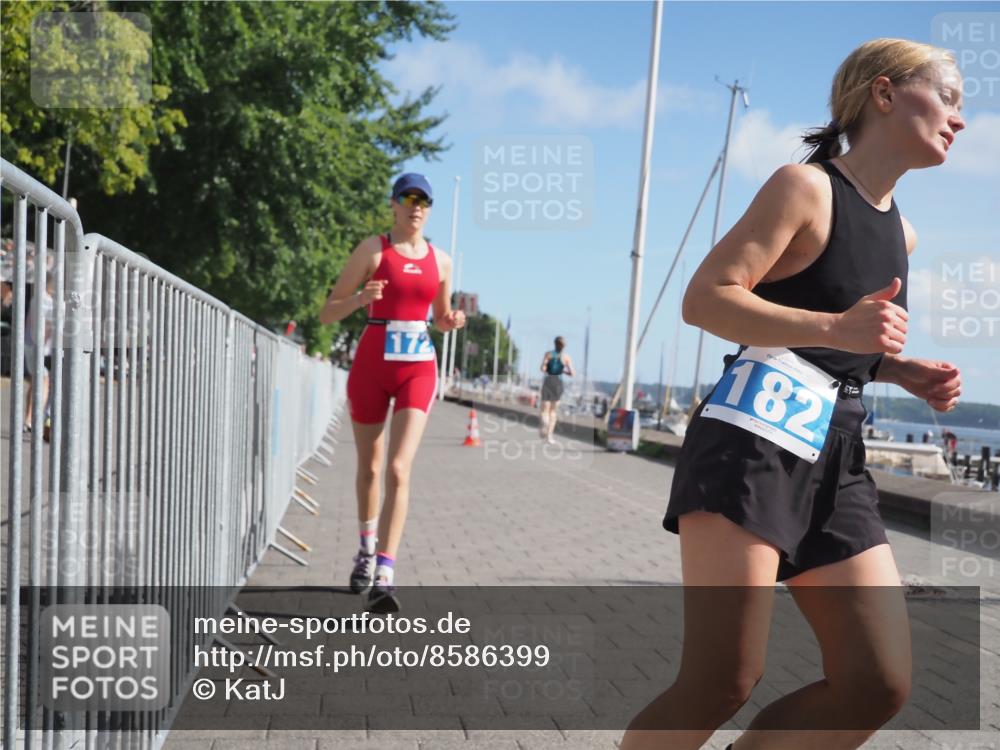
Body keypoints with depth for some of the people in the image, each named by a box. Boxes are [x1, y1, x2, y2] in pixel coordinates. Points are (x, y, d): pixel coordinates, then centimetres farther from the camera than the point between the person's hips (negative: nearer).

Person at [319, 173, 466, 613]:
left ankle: (383, 577, -15)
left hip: (418, 369, 1)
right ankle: (367, 548, 39)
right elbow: (327, 315, -2)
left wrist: (452, 322, -1)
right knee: (369, 467, 13)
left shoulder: (441, 261, 9)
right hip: (371, 366, -1)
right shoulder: (373, 249, -1)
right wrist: (360, 299, -22)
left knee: (399, 470, -15)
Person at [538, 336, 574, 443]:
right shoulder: (566, 357, 2)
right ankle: (549, 435, 10)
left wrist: (548, 370, 12)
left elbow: (543, 368, -10)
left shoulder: (548, 354, 1)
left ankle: (544, 423, -32)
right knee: (553, 411, 15)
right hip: (558, 383, 1)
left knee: (545, 409, 2)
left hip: (547, 381, -1)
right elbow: (572, 374, -2)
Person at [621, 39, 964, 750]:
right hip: (752, 442, -8)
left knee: (880, 684, 1)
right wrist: (834, 327, -24)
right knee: (722, 683, -11)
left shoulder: (901, 231, 21)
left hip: (837, 457, 8)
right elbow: (704, 298, -12)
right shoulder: (806, 186, -3)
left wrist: (904, 371, 11)